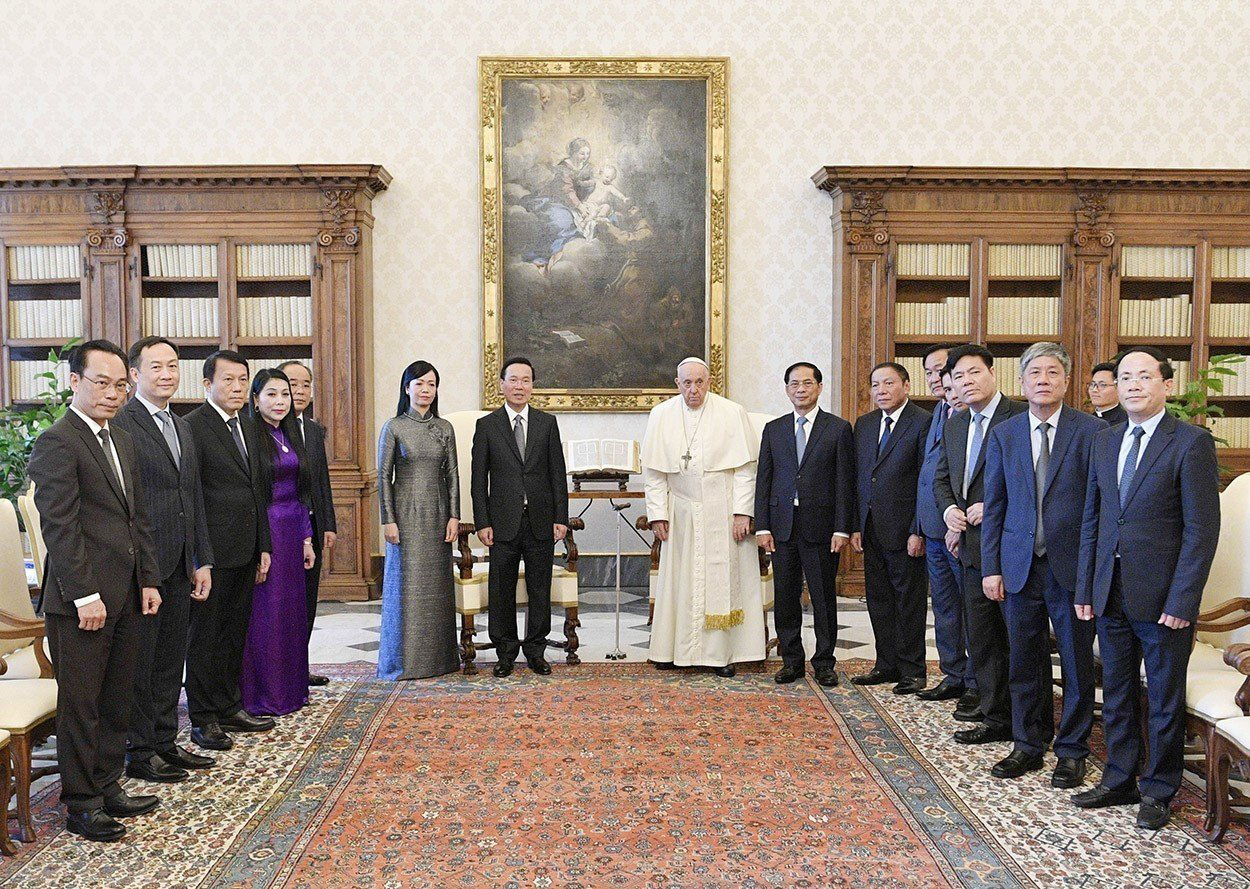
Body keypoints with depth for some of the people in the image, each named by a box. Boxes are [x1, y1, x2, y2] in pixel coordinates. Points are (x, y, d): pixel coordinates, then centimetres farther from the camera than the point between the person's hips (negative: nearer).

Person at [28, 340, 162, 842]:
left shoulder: (121, 441, 16)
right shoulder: (57, 443, -11)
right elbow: (59, 527, -16)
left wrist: (149, 580, 13)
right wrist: (85, 596, -18)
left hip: (126, 596, 8)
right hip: (83, 601, -8)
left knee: (117, 702, 14)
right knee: (80, 706, 3)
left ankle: (107, 788, 26)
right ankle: (80, 805, 14)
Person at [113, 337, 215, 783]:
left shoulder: (183, 427, 16)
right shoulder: (119, 424, -10)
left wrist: (202, 561, 14)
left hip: (179, 565, 8)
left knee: (171, 659, 14)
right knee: (140, 660, 3)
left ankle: (165, 742, 26)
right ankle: (139, 754, 14)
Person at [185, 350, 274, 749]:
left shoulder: (249, 428, 13)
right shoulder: (193, 426, -11)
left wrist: (263, 547, 14)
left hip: (245, 552, 8)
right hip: (213, 551, -8)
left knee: (235, 633, 16)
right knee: (205, 636, 3)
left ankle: (230, 707, 27)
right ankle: (203, 719, 12)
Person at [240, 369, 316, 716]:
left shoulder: (291, 436, 13)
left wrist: (306, 537, 12)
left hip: (292, 532, 7)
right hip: (262, 531, -7)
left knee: (292, 610, 11)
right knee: (264, 613, -2)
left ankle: (290, 688, 21)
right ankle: (261, 696, 7)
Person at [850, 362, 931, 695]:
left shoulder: (923, 423, -8)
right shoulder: (864, 424, 13)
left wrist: (918, 531, -15)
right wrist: (855, 526, 8)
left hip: (904, 530, -7)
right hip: (871, 530, 7)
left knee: (909, 601, 3)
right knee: (878, 599, 12)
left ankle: (911, 670, 13)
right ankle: (887, 664, 23)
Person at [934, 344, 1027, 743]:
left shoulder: (1021, 417, -11)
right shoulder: (954, 425, 14)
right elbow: (941, 478, 21)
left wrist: (993, 507, -18)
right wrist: (949, 509, 2)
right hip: (973, 545, 8)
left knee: (1015, 633, 2)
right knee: (979, 633, 15)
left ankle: (1001, 718, 10)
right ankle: (991, 705, 27)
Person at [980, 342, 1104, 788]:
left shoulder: (1091, 430, -3)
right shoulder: (1003, 434, 7)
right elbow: (994, 506, 8)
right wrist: (991, 567, 3)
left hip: (1072, 565, -3)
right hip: (1020, 564, 3)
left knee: (1077, 663, 7)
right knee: (1024, 661, 11)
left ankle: (1072, 750, 21)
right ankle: (1029, 744, 25)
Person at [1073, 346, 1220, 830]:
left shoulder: (1191, 442, -9)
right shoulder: (1104, 441, 9)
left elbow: (1202, 529, -12)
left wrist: (1181, 601, -16)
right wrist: (1085, 587, 8)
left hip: (1162, 598, -5)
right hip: (1111, 593, 5)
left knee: (1165, 700, 9)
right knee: (1117, 694, 16)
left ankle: (1159, 791, 24)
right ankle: (1119, 781, 30)